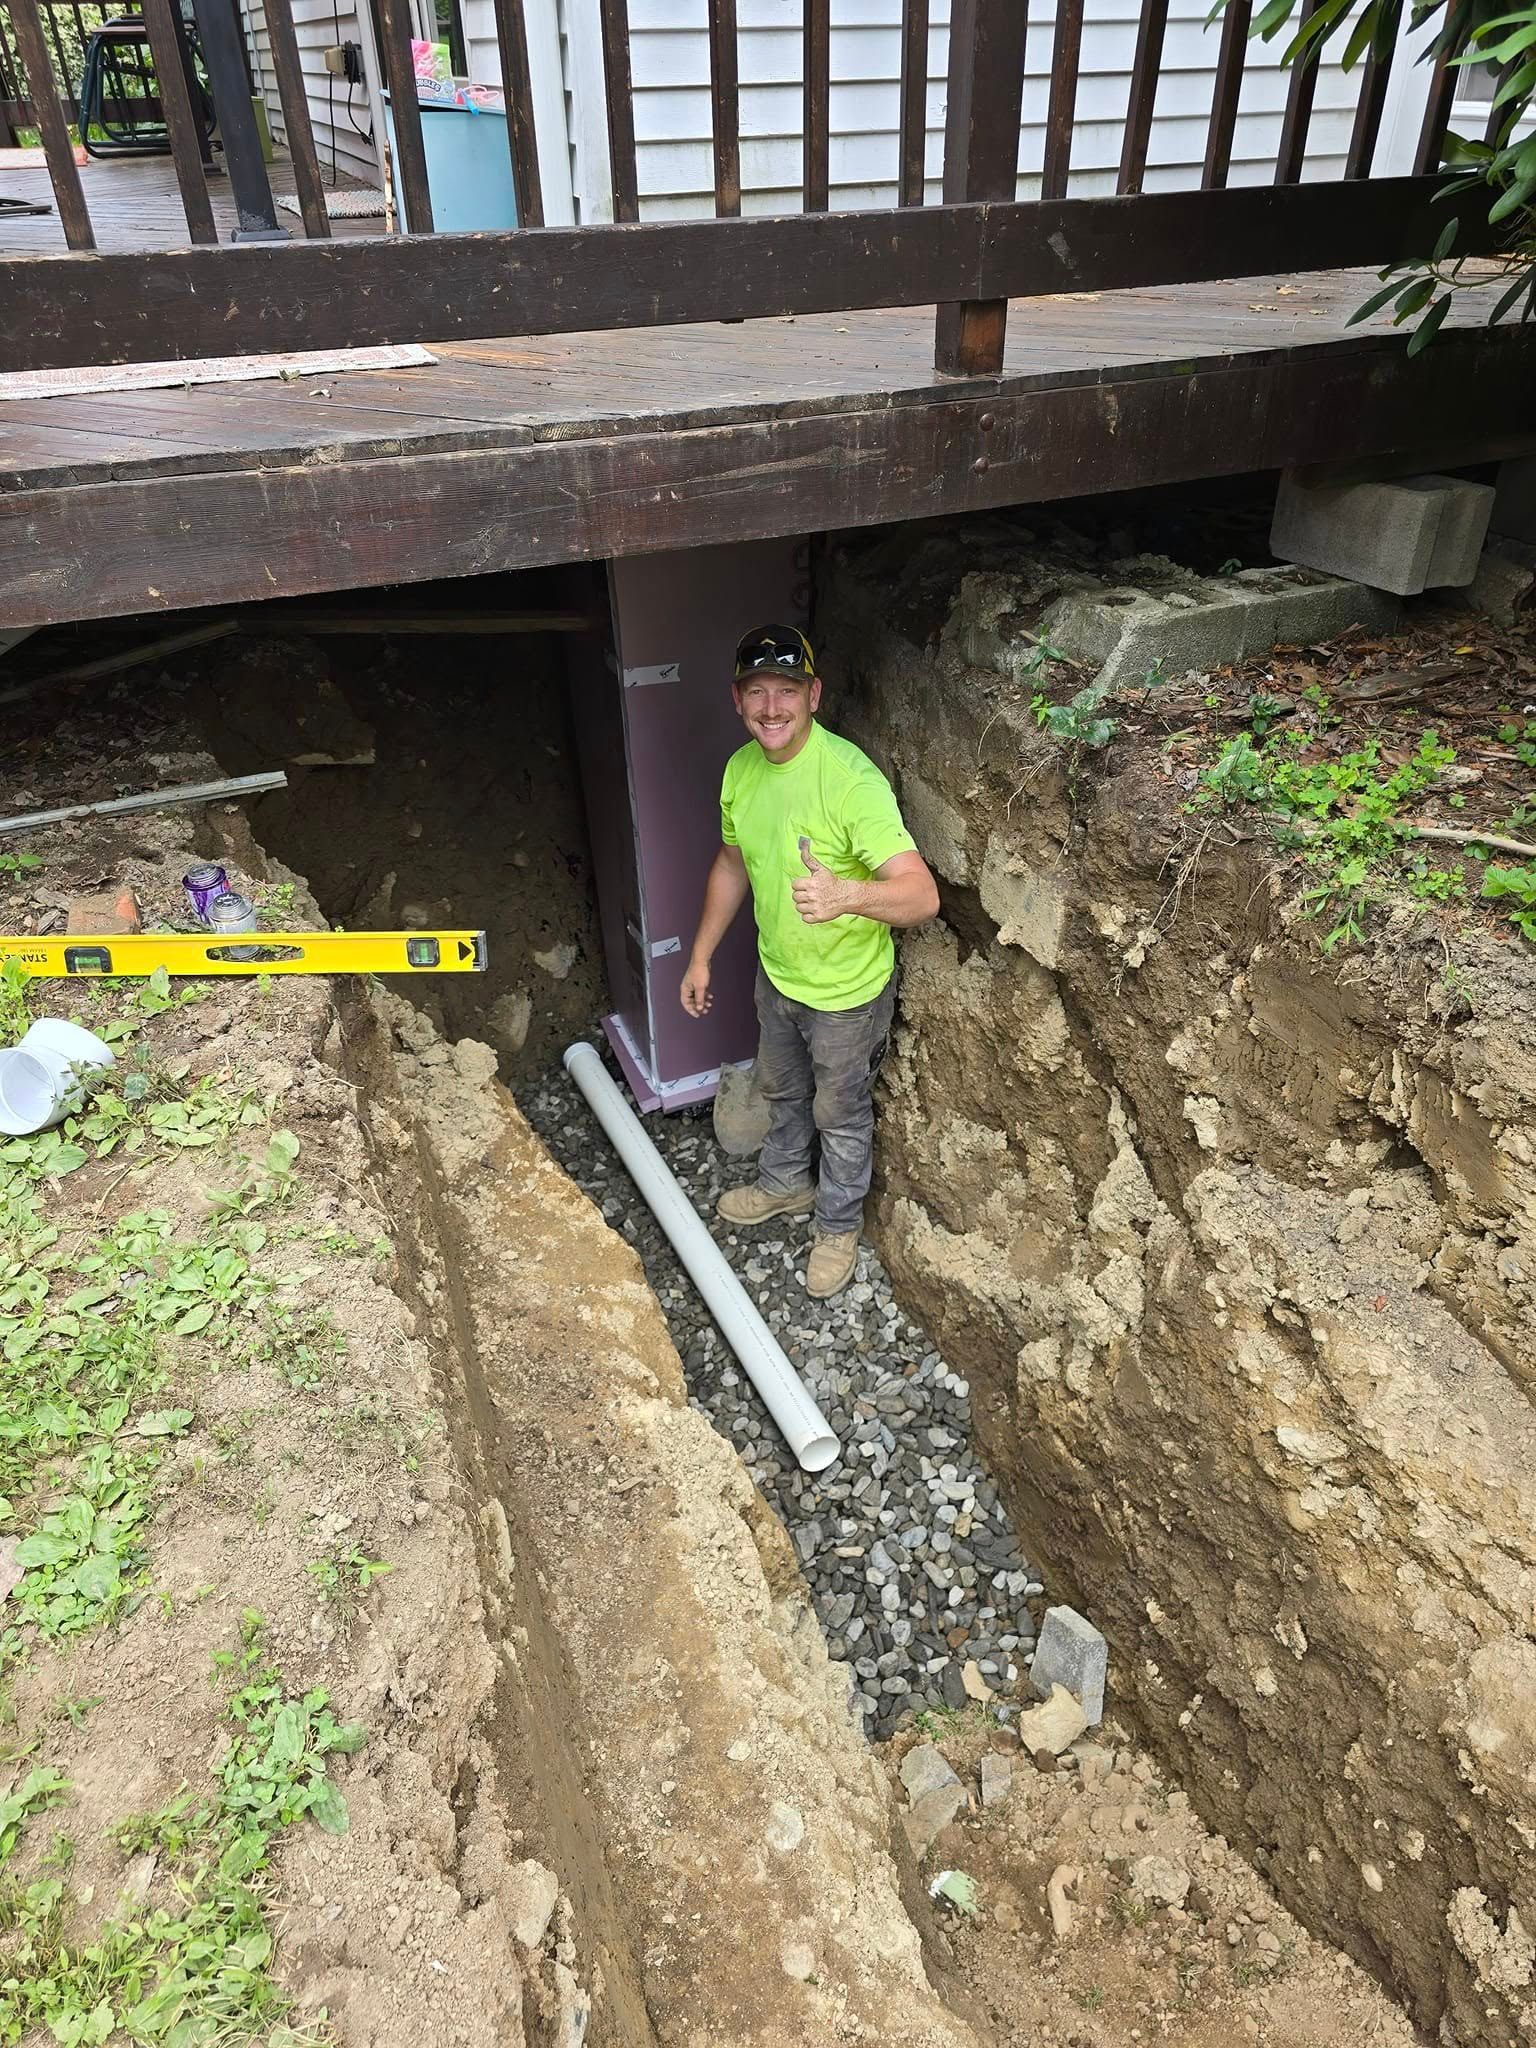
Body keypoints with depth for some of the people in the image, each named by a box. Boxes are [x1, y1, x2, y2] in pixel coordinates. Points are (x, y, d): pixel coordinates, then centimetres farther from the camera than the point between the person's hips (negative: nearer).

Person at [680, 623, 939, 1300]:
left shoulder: (851, 778, -31)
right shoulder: (741, 768, -8)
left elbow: (921, 894, -37)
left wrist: (845, 895, -56)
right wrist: (701, 956, 11)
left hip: (847, 990, -6)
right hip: (777, 974, 7)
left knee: (840, 1115, 16)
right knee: (781, 1090, 28)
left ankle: (839, 1225, 41)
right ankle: (786, 1183, 56)